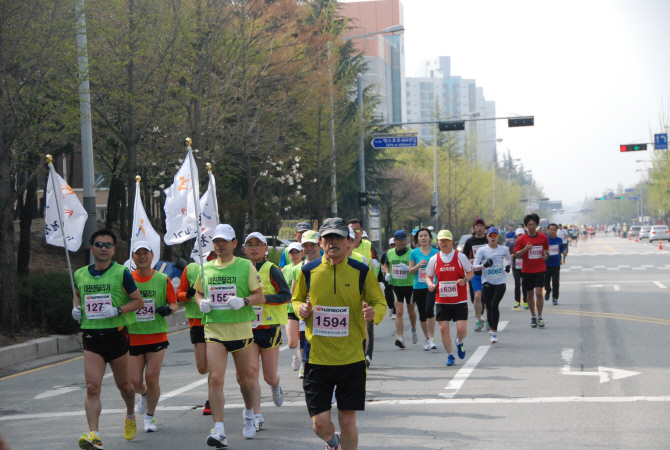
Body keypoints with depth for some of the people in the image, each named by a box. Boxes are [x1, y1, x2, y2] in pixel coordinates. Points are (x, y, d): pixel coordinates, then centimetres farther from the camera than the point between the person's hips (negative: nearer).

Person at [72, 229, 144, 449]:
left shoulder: (121, 273, -5)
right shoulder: (80, 274, 6)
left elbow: (138, 301, -2)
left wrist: (117, 311, -17)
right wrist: (76, 308, 4)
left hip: (116, 334, -2)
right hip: (91, 337, 2)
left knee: (123, 384, 15)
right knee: (92, 388, -13)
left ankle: (130, 415, 46)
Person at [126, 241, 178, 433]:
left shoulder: (163, 280, 1)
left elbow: (174, 303, 8)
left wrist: (168, 309, -15)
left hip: (157, 336, -1)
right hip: (133, 337, 1)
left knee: (152, 378, -5)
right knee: (134, 382, -1)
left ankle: (150, 416, 15)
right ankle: (144, 395, 36)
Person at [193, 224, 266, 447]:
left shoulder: (245, 266, -2)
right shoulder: (206, 268, 8)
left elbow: (260, 296, -2)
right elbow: (198, 292, 22)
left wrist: (244, 301, -21)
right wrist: (201, 302, 0)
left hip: (240, 329, -1)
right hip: (214, 330, 1)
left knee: (245, 378, 11)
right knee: (215, 379, -13)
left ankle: (249, 415, 40)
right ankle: (218, 431, -16)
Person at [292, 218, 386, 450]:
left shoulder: (361, 272, -1)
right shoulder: (308, 271, 2)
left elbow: (380, 303, 6)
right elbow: (297, 299, 17)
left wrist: (374, 313, -17)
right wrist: (301, 309, -7)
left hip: (351, 358, 0)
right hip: (316, 358, 1)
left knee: (347, 421, 2)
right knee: (320, 423, 0)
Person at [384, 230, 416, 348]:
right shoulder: (389, 253, 5)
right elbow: (386, 264, 23)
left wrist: (408, 268, -26)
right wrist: (387, 273, 3)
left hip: (410, 285, -2)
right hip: (395, 285, 2)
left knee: (411, 311, 14)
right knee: (399, 312, -9)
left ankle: (414, 330, 42)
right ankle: (400, 338, -14)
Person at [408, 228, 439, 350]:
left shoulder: (436, 253, 3)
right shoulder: (414, 253, 4)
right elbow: (410, 270, 4)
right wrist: (418, 265, -13)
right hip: (418, 287, 2)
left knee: (429, 310, -20)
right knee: (422, 314, 9)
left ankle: (432, 338, -15)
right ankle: (426, 337, 27)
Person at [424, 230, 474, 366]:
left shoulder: (460, 257, -1)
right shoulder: (434, 259, 4)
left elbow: (471, 272, 7)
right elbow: (429, 276, 15)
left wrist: (464, 280, -14)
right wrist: (430, 284, -7)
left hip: (459, 301, -2)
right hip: (441, 301, 2)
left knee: (462, 328, -8)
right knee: (443, 328, -3)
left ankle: (459, 342, 28)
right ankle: (450, 356, 13)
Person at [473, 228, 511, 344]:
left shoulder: (504, 249, 5)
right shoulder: (482, 250, 0)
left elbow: (509, 259, 26)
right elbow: (474, 266, -4)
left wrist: (508, 266, 5)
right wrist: (484, 265, -23)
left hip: (500, 282, -1)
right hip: (487, 282, 1)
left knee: (494, 305, -14)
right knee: (489, 307, 4)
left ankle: (494, 332, -11)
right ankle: (493, 329, 23)